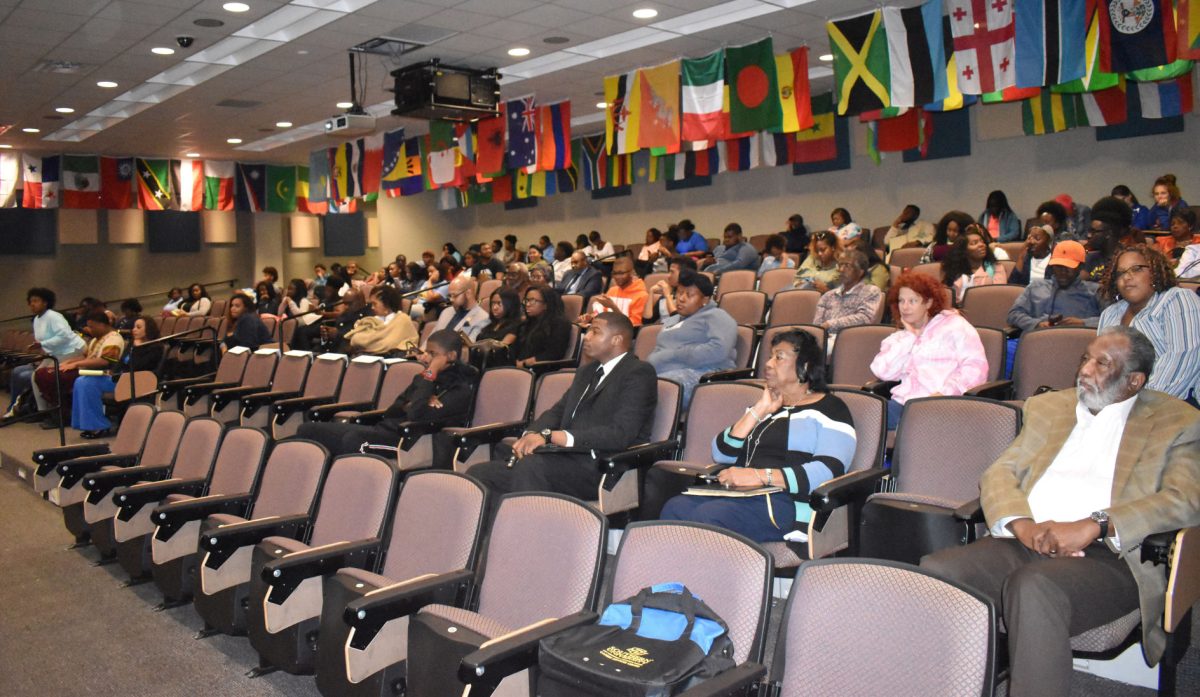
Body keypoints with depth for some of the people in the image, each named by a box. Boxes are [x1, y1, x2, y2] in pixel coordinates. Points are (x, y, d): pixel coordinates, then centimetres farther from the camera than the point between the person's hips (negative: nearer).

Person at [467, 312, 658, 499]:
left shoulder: (639, 373, -4)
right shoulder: (587, 371, 24)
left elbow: (621, 434, -16)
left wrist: (550, 436, -21)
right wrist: (532, 435, -4)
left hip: (602, 468, -8)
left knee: (531, 464, -34)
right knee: (478, 474, -7)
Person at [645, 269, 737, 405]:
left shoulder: (716, 316, 7)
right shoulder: (670, 321, 32)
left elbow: (719, 350, -12)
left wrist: (675, 355, -8)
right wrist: (649, 361, 1)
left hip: (699, 375, -7)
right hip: (660, 375, 7)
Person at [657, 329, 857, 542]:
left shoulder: (828, 409, 7)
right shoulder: (766, 406, 28)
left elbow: (830, 471, -12)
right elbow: (721, 454, 15)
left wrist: (760, 476, -20)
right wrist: (759, 411, 7)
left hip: (789, 503, -6)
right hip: (738, 494, 6)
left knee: (707, 516, -33)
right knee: (674, 508, -24)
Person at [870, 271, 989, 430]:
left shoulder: (954, 325, 13)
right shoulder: (899, 338, 25)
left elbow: (976, 367, -2)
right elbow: (883, 372, 5)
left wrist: (946, 393, -16)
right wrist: (909, 335, 8)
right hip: (902, 403, 4)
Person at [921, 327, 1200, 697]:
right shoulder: (1048, 407, 24)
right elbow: (999, 473, 15)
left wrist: (1093, 526, -18)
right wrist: (1022, 524, -8)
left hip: (1107, 556, -4)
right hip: (1026, 544, 4)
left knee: (1034, 586, -38)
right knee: (934, 571, -25)